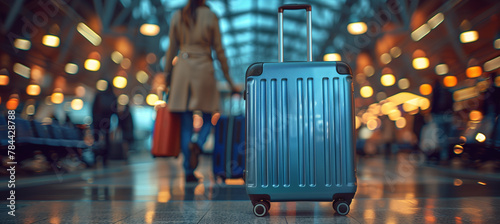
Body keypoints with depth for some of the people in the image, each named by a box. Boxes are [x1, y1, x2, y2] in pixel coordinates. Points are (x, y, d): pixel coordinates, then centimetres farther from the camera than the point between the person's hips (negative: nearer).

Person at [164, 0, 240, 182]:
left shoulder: (177, 16, 8)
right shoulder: (210, 16, 1)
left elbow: (172, 49, 9)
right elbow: (219, 50, 0)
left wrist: (168, 75, 16)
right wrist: (228, 80, 6)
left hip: (182, 68, 3)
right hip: (204, 68, -2)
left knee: (186, 121, 4)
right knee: (208, 117, 12)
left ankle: (189, 172, 5)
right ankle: (197, 145, -19)